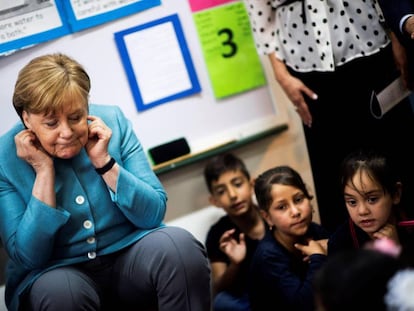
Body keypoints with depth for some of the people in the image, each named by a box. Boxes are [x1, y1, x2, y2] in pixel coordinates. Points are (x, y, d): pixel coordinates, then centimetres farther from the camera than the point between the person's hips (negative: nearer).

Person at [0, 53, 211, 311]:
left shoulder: (112, 122, -5)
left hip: (129, 259, 2)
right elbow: (28, 257, -14)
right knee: (59, 289, -36)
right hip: (58, 272, -2)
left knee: (178, 244, -28)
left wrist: (104, 162, -17)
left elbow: (154, 214, -4)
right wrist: (43, 172, -19)